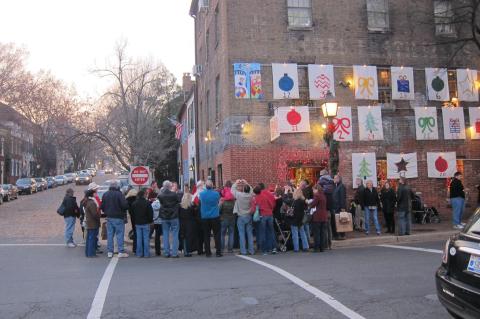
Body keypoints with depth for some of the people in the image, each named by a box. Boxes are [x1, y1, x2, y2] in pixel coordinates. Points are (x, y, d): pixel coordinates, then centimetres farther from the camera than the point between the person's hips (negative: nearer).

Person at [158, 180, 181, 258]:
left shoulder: (160, 195, -7)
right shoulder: (174, 194, -14)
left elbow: (160, 204, 7)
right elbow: (179, 203, -3)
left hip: (164, 217, 3)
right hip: (174, 217, -3)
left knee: (165, 235, 11)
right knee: (174, 235, 5)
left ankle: (166, 253, 12)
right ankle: (174, 253, 3)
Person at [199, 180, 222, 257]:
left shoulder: (201, 194, -8)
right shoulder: (216, 193, -9)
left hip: (205, 217, 1)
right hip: (215, 217, -1)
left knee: (206, 236, 7)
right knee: (217, 235, 5)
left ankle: (208, 253, 9)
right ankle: (218, 252, 4)